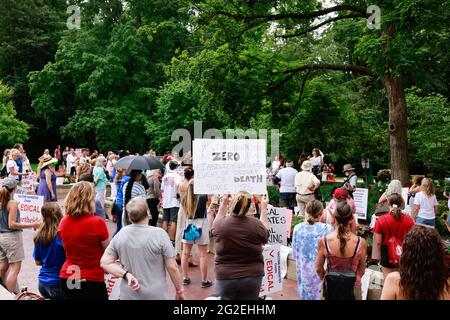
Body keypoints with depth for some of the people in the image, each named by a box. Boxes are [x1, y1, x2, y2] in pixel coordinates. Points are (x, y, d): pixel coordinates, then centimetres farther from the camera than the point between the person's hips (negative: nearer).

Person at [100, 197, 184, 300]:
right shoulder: (159, 234, -15)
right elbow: (172, 267, -12)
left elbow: (105, 262, -1)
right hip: (156, 295, -3)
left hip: (128, 295, 4)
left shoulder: (120, 235, -2)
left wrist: (126, 274, -9)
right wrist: (179, 291, 0)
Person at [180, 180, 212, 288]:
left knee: (185, 253, 13)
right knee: (203, 254, 4)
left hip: (188, 226, 4)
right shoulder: (202, 197, -16)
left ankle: (185, 278, 20)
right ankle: (204, 280, 10)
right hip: (200, 227, -4)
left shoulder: (184, 199, -3)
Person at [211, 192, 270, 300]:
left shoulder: (221, 224, -13)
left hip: (225, 277, 0)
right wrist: (264, 209, 19)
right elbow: (265, 235, 12)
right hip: (252, 277, 1)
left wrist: (223, 205, 21)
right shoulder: (256, 225, -13)